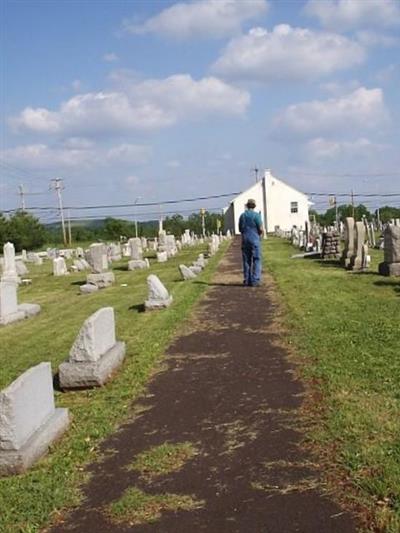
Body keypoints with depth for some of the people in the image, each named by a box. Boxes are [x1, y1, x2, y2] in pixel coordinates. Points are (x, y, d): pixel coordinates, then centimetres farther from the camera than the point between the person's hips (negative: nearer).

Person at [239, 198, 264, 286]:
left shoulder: (242, 215, 7)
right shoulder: (256, 215, -8)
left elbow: (240, 229, 13)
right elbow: (261, 229, -9)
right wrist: (260, 233, 11)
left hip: (245, 240, 5)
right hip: (254, 240, -4)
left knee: (246, 261, 8)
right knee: (256, 260, -1)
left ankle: (247, 280, 9)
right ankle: (255, 280, -7)